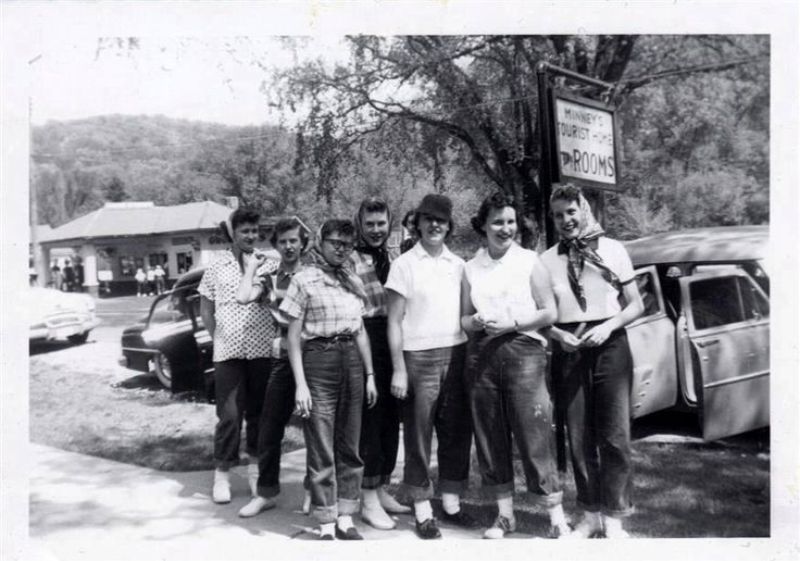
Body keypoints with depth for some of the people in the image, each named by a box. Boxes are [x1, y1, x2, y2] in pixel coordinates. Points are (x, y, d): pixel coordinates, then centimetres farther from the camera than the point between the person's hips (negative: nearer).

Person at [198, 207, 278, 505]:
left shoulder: (270, 263, 4)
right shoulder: (216, 267, 5)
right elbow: (206, 311, 12)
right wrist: (219, 340, 4)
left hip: (263, 350, 1)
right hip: (229, 352, -1)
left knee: (259, 412, 9)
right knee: (229, 415, -1)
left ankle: (256, 467, 24)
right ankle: (222, 473, 12)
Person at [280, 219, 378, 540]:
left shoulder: (354, 281, 13)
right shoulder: (304, 280, -2)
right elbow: (294, 336, -4)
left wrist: (370, 375, 12)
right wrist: (300, 383, -11)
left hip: (352, 361, 5)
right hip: (318, 360, -5)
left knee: (349, 446, 8)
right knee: (321, 449, -1)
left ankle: (346, 519, 18)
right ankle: (326, 525, 9)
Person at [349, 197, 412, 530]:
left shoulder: (393, 259, 15)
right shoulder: (350, 260, -6)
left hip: (394, 344, 7)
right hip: (366, 344, -7)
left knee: (391, 421, 12)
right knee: (370, 421, -2)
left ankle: (382, 490, 26)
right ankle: (369, 501, 9)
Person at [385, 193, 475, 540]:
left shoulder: (459, 265, 10)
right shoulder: (404, 265, -1)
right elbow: (394, 321, -2)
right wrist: (399, 369, -8)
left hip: (457, 354, 4)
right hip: (418, 356, -4)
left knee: (457, 431, 10)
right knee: (418, 434, 3)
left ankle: (452, 501, 24)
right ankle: (422, 511, 14)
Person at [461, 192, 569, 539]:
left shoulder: (530, 261, 2)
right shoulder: (471, 268, 11)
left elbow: (549, 313, 0)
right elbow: (464, 319, 13)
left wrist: (512, 323, -12)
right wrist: (479, 322, -8)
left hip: (524, 351, -3)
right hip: (482, 354, 4)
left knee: (535, 436, -5)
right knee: (491, 439, 7)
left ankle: (557, 518, 5)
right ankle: (504, 514, 20)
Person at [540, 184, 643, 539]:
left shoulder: (613, 250, 3)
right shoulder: (547, 259, 6)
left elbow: (636, 305, 5)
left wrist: (608, 326, -12)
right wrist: (557, 334, -10)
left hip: (610, 346, -1)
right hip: (567, 350, 2)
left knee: (615, 436, -1)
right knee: (578, 438, 7)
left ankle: (613, 518, 11)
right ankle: (590, 515, 20)